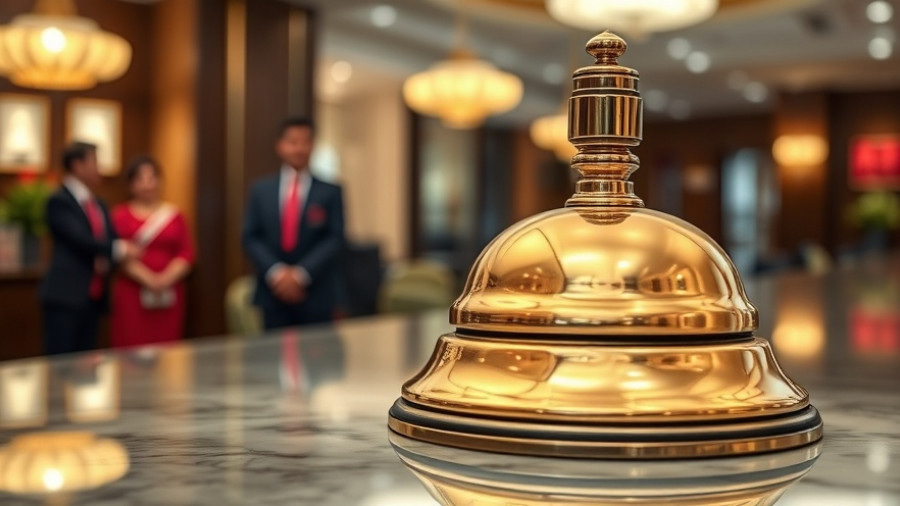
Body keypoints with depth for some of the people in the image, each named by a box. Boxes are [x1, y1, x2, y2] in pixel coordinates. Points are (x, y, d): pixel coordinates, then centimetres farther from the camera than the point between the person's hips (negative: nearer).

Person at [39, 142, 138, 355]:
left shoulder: (99, 205, 18)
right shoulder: (59, 202, -7)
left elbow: (112, 240, 11)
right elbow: (81, 240, -17)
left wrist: (105, 259, -10)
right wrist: (119, 249, -14)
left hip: (95, 297, 7)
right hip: (66, 296, -7)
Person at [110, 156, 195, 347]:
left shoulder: (174, 215, 12)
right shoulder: (121, 215, 7)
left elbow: (187, 253, 5)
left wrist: (167, 278, -12)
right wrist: (148, 279, -14)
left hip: (169, 294, 2)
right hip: (132, 294, -2)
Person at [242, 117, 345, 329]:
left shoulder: (330, 192, 3)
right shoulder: (261, 190, 9)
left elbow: (335, 240, -3)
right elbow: (251, 237, 5)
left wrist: (301, 274, -13)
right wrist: (275, 272, -11)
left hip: (315, 298, -1)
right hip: (273, 294, 1)